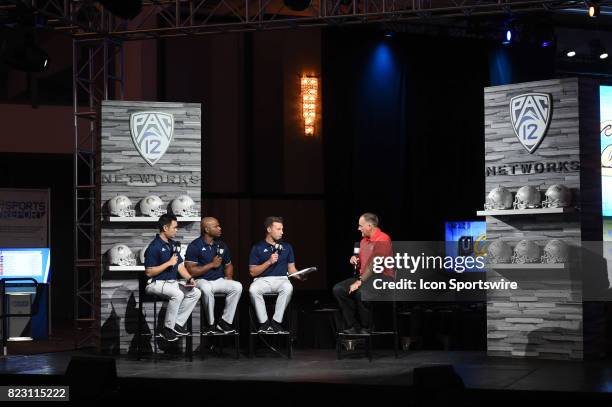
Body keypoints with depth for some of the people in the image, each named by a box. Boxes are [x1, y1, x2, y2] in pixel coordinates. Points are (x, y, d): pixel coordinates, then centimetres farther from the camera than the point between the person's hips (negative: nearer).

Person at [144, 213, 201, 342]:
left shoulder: (174, 245, 13)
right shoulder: (154, 247, -14)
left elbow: (180, 265, 14)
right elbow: (149, 272, -17)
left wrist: (189, 278, -5)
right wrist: (169, 263, -16)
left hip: (172, 282, 9)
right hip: (156, 283, -9)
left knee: (195, 293, -3)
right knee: (178, 294, -33)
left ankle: (177, 324, -2)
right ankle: (167, 329, -22)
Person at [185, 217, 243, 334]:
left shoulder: (222, 245, 11)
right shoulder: (194, 246, -7)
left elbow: (228, 264, 26)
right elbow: (191, 271, -15)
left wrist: (228, 278, 6)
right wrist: (212, 264, -12)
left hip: (219, 280, 5)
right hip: (201, 280, -5)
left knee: (237, 286, -23)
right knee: (207, 288, -40)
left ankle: (224, 322, -15)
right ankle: (210, 324, -22)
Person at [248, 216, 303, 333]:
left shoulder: (286, 247, 17)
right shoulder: (258, 248, 8)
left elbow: (291, 268, 15)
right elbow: (253, 272, 2)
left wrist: (300, 275, -8)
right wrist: (269, 262, -10)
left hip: (281, 279, 1)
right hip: (262, 279, -1)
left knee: (288, 288, -35)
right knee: (253, 290, -36)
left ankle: (276, 322, -25)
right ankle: (264, 323, -22)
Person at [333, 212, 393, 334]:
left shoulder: (382, 240, -14)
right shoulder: (364, 240, 14)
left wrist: (360, 281, -24)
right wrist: (355, 260, 3)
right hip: (365, 278, 9)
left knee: (361, 292, -36)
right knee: (338, 289, -8)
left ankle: (366, 327, -15)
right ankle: (353, 326, -8)